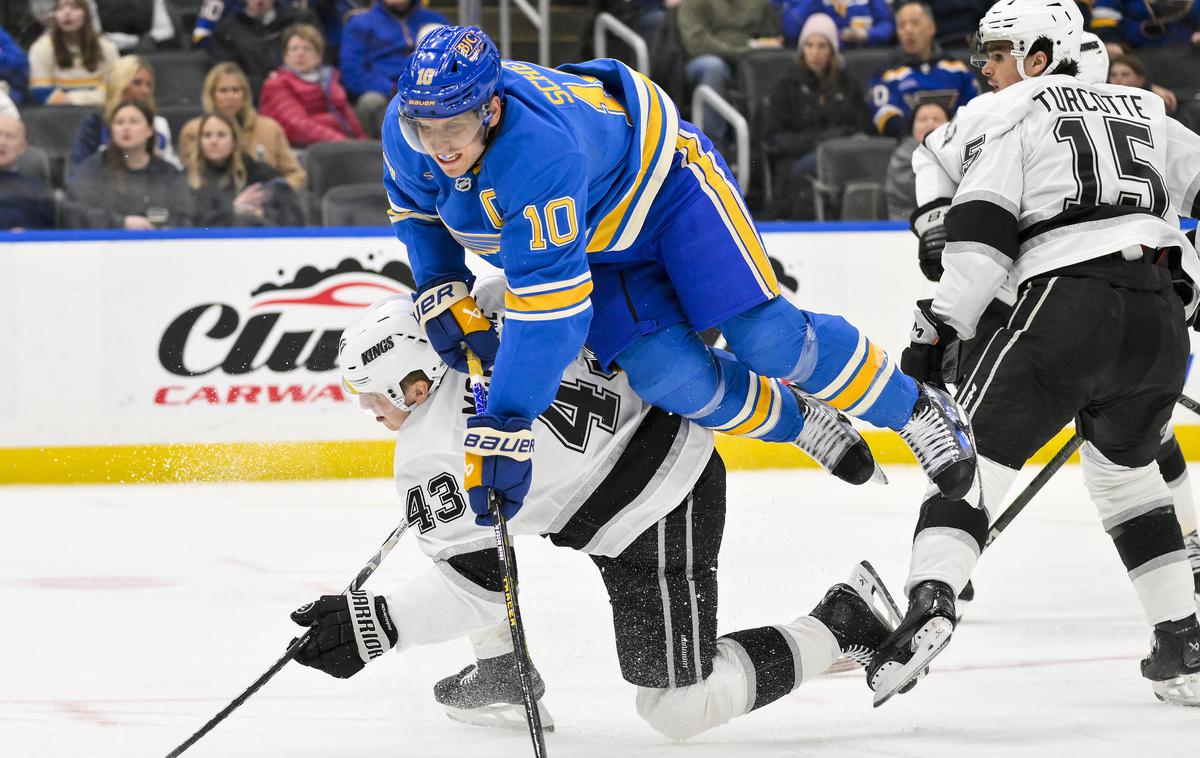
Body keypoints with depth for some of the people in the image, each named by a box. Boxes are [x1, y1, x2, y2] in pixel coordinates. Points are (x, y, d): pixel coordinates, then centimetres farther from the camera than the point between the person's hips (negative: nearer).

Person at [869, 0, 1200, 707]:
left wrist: (941, 328, -5)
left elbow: (981, 229, -3)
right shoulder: (1141, 111, 25)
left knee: (977, 450, -2)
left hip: (1070, 302, -5)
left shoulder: (1009, 112, 8)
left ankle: (930, 597, -27)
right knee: (1124, 467, 25)